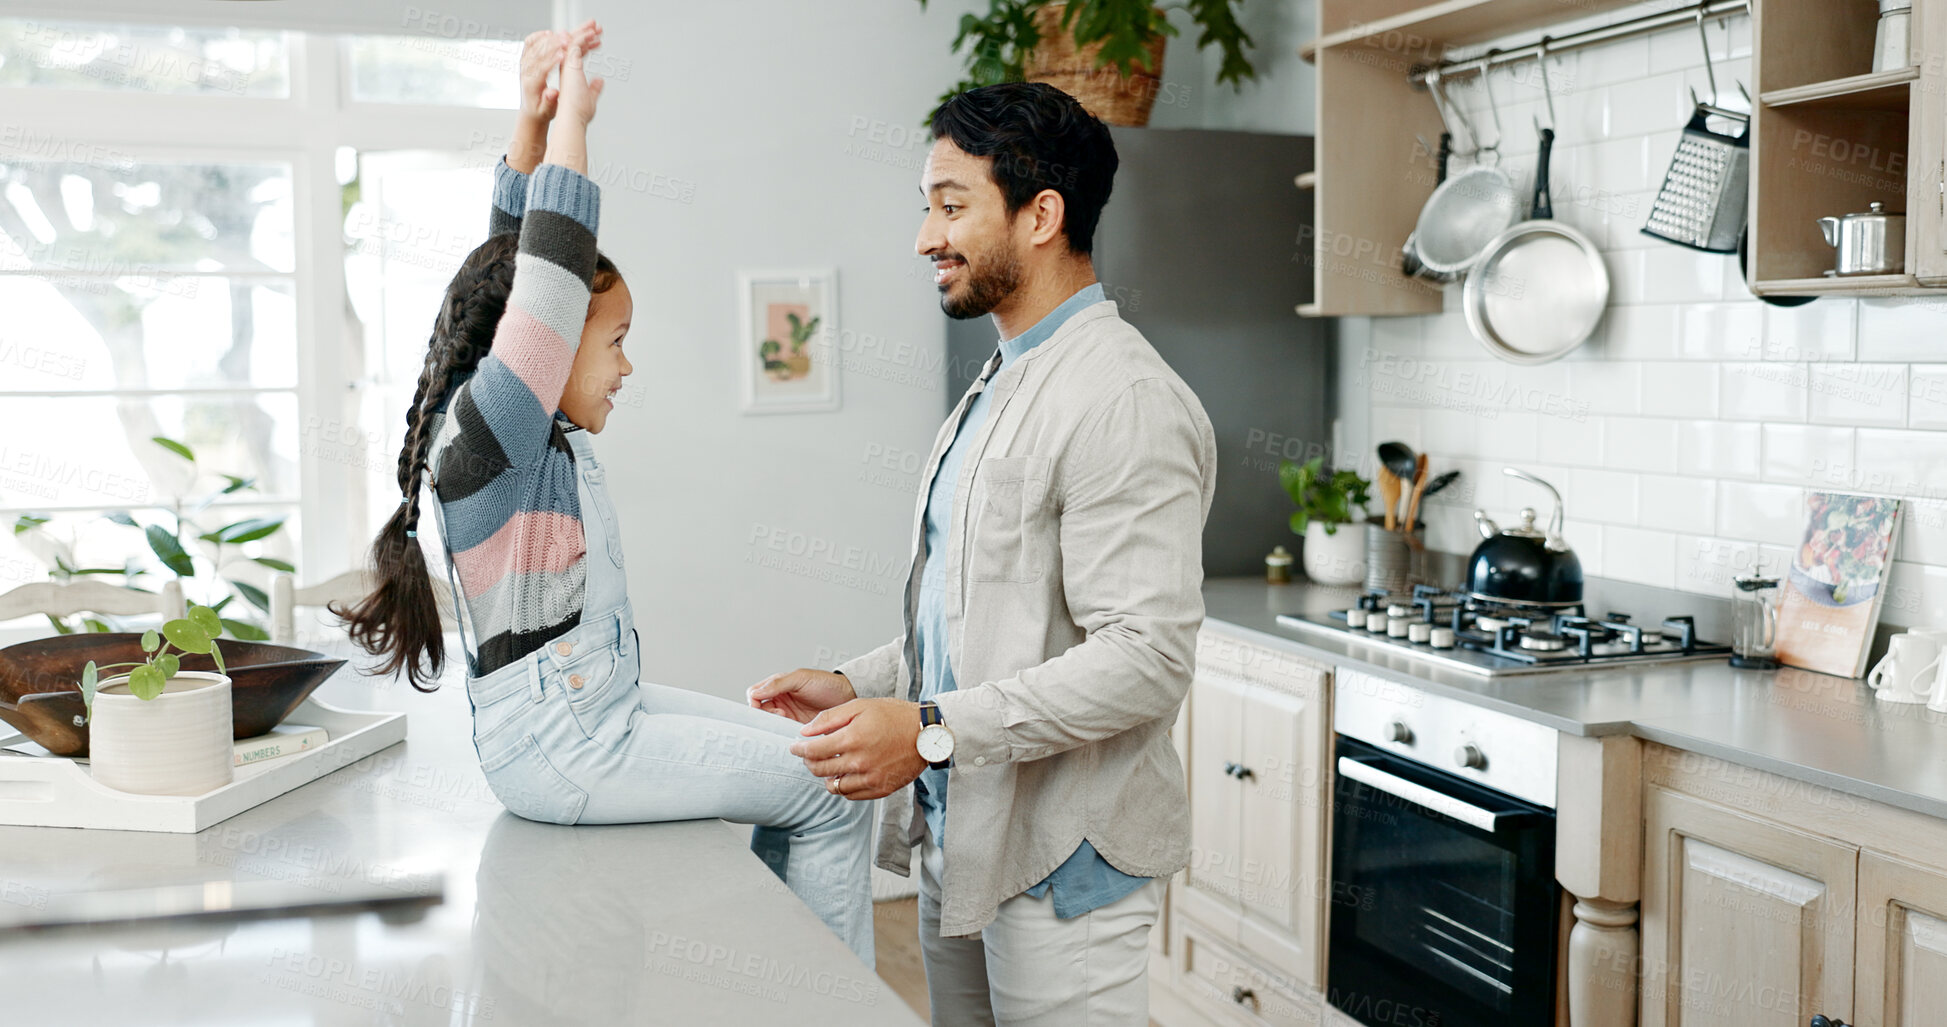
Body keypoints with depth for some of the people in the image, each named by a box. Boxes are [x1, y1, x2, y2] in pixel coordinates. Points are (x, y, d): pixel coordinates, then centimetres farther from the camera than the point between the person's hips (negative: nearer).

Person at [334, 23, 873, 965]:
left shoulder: (537, 428, 7)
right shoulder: (485, 437, -19)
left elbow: (517, 263, 10)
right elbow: (546, 290, -30)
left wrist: (534, 117, 3)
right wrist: (566, 121, -23)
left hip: (601, 704, 10)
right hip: (561, 752, -10)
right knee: (831, 792, -5)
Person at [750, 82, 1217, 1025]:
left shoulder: (1125, 403, -18)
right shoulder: (998, 389, 14)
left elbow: (1147, 655, -24)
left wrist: (933, 731, -25)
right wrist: (858, 686, 8)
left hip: (1058, 858, -9)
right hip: (961, 838, 9)